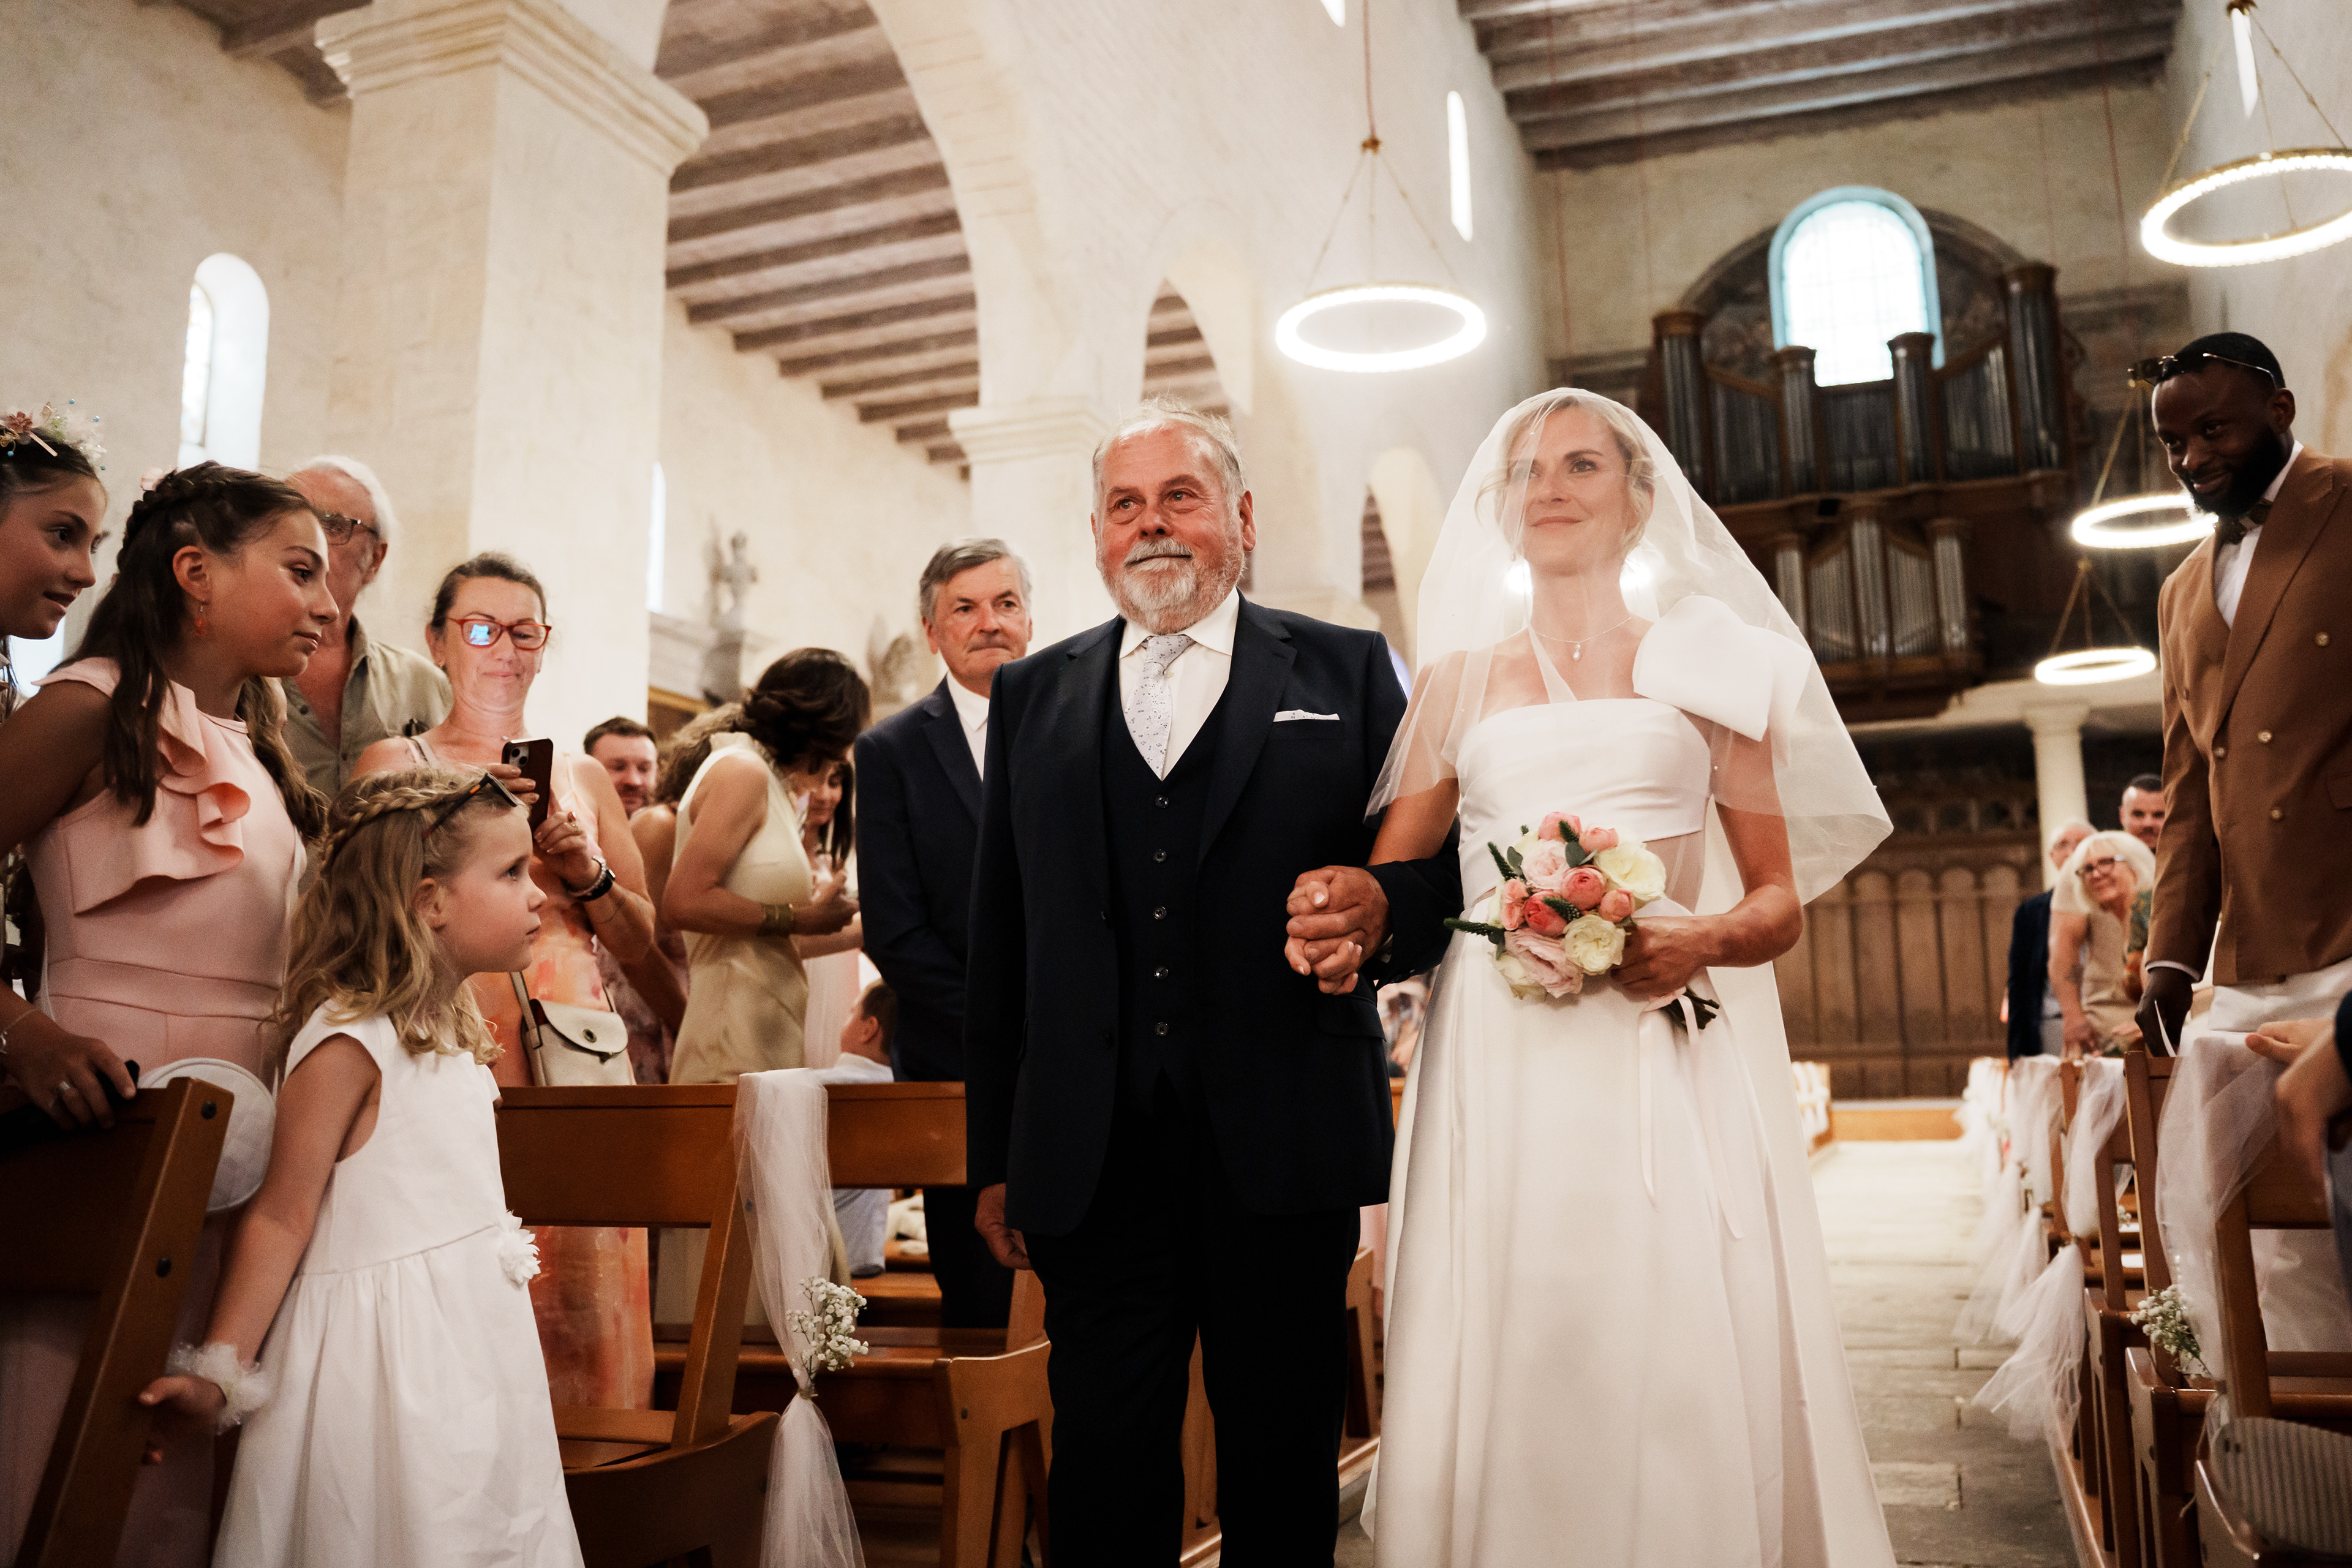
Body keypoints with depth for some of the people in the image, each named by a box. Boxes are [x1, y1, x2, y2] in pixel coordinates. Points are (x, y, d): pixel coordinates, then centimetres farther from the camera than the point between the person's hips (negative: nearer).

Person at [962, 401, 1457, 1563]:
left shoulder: (1345, 672, 6)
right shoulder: (1031, 696, 11)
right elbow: (999, 943, 10)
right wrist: (995, 1154, 8)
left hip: (1283, 1150, -1)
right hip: (1094, 1155, 1)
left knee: (1282, 1473, 12)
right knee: (1104, 1471, 7)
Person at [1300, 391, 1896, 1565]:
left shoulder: (1707, 665, 13)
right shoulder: (1457, 683, 16)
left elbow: (1781, 901, 11)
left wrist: (1702, 942, -10)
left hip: (1671, 1069, -1)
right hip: (1500, 1071, 1)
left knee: (1688, 1379, -5)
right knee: (1503, 1370, -1)